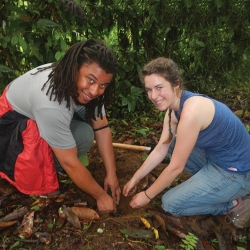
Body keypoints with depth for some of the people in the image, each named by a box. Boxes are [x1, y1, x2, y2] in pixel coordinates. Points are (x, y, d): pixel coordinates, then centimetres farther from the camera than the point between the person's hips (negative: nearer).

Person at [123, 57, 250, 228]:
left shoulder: (191, 111, -30)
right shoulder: (174, 108, -2)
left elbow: (176, 167, -22)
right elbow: (160, 150, 6)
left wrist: (147, 195, -9)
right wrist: (135, 178, 9)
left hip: (236, 172, -9)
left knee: (171, 204, -6)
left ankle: (236, 205, 6)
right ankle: (208, 181, 15)